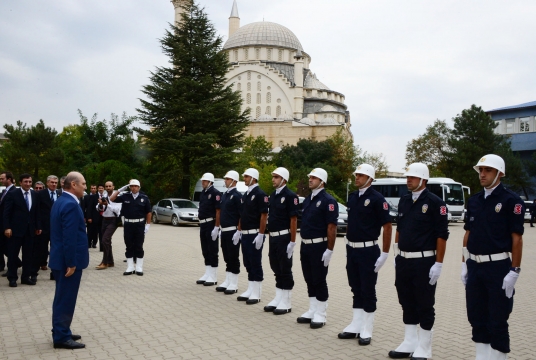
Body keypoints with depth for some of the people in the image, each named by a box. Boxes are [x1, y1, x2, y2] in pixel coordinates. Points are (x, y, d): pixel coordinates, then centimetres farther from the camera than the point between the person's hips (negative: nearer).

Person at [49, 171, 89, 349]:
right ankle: (61, 337, 8)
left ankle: (61, 332, 28)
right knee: (66, 299, -1)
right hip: (68, 261, -10)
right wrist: (71, 263, -21)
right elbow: (70, 237, -25)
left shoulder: (60, 201, 12)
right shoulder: (71, 204, -20)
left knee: (63, 298, 18)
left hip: (60, 258, 10)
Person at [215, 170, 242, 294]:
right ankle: (227, 282, 22)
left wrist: (238, 232, -19)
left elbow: (242, 215, -15)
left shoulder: (237, 196, -12)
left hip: (233, 232, -8)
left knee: (233, 258, 0)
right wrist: (221, 230, 16)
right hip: (224, 232, 8)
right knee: (227, 258, 14)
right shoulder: (224, 195, 14)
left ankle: (234, 285, 8)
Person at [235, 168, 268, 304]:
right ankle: (250, 290, 22)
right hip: (245, 234, 8)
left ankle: (256, 294, 6)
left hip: (255, 235, -8)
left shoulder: (260, 194, -11)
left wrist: (261, 235, -19)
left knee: (255, 264, -2)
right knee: (248, 263, 12)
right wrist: (239, 230, 15)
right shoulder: (245, 195, 14)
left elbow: (264, 215, -16)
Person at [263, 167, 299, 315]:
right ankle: (278, 299, 24)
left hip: (284, 238, -8)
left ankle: (286, 303, 10)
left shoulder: (290, 196, -12)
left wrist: (292, 242, -17)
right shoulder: (273, 195, 12)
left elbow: (293, 220, -14)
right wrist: (271, 238, 14)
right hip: (273, 238, 8)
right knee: (276, 269, 14)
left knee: (285, 270, 1)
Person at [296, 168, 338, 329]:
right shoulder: (307, 200, 13)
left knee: (319, 281, 1)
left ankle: (320, 314, 11)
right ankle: (312, 311, 25)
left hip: (319, 247, -8)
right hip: (306, 245, 8)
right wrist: (303, 245, 14)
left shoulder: (328, 200, -12)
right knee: (309, 280, 14)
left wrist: (329, 250, -19)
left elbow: (332, 227, -17)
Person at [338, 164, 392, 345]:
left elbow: (388, 227, -12)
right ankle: (355, 326, 25)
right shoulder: (352, 197, 9)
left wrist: (384, 254, -14)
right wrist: (348, 245, 14)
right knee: (356, 289, 14)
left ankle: (366, 330, 14)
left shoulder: (377, 199, -11)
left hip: (368, 250, -6)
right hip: (352, 250, 6)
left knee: (368, 290, 3)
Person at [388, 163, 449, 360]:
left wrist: (438, 264, -14)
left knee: (424, 306, 5)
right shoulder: (404, 200, 10)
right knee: (407, 303, 14)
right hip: (403, 261, 6)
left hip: (424, 262, -6)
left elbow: (442, 235, -12)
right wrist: (397, 256, 13)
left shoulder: (434, 202, -10)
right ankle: (409, 343, 27)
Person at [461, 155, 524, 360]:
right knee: (476, 318, 13)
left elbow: (516, 238, -11)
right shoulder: (474, 200, 10)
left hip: (498, 267, -6)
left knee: (497, 321, 2)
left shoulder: (511, 200, -8)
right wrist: (464, 264, 11)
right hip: (475, 267, 6)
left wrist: (514, 271, -14)